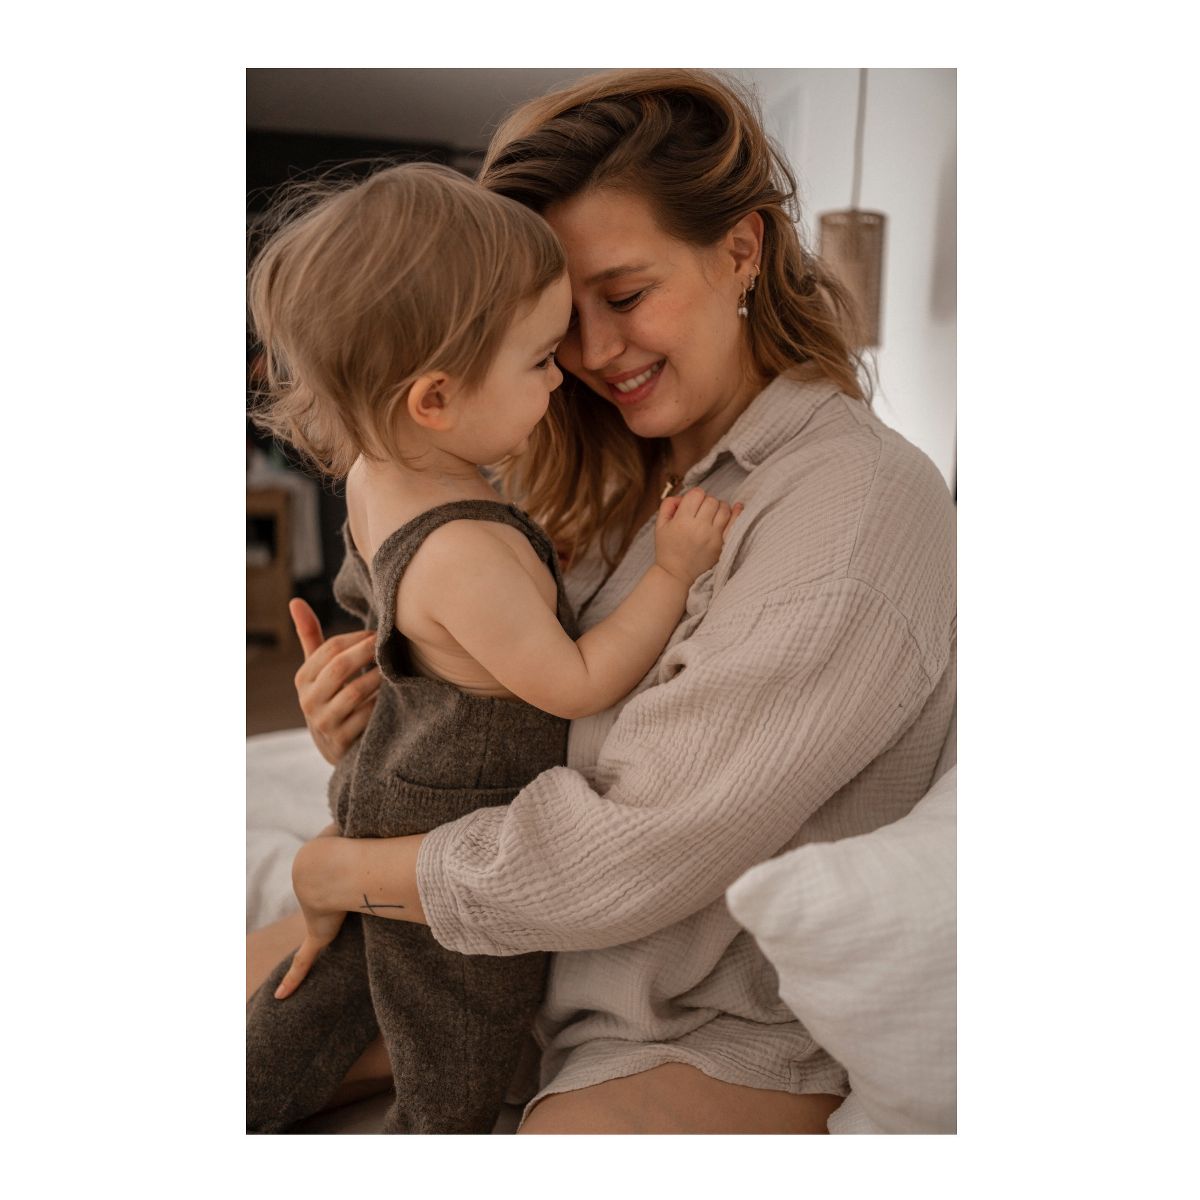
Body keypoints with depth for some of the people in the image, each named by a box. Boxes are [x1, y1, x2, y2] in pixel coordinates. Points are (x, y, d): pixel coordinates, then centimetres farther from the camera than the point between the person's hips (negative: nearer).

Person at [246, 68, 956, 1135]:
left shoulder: (866, 508, -22)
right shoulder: (625, 485, 4)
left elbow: (624, 858, -25)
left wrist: (333, 868, -12)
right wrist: (374, 731, -15)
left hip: (726, 1036, -7)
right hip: (536, 966, 7)